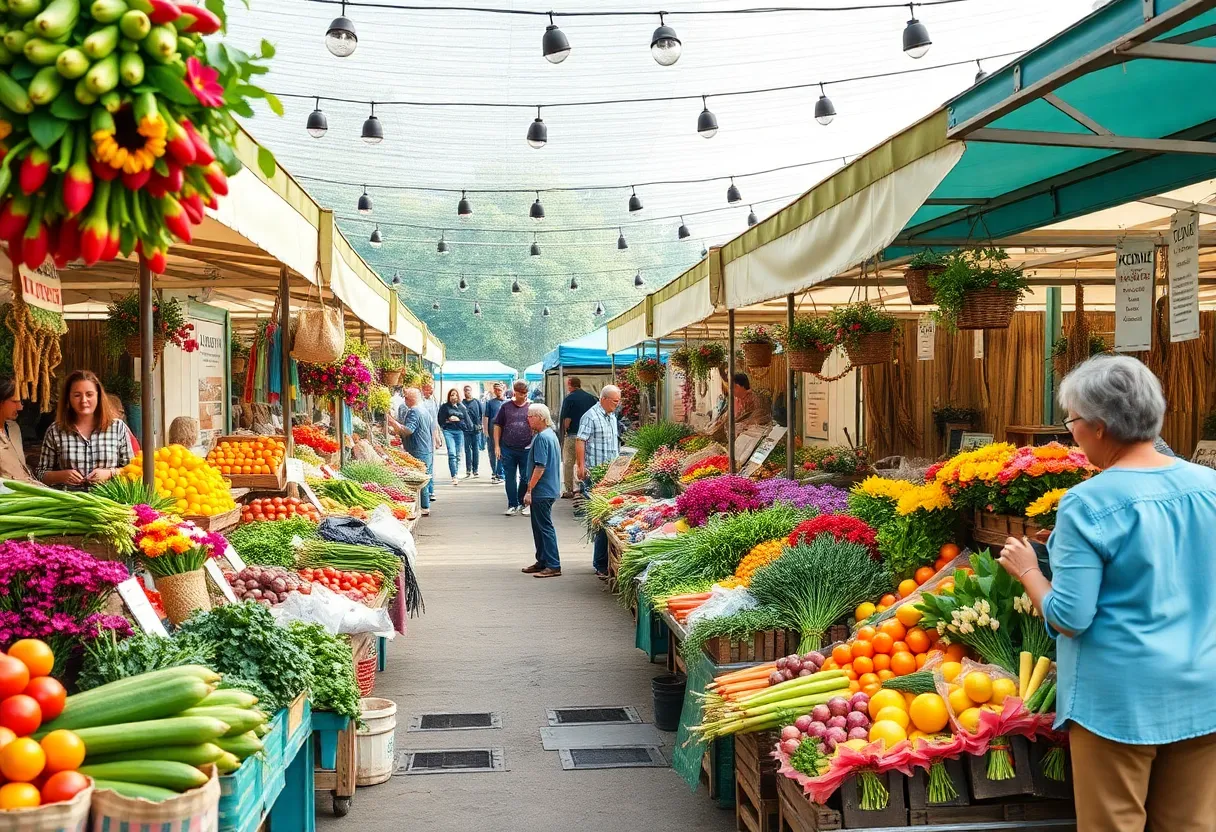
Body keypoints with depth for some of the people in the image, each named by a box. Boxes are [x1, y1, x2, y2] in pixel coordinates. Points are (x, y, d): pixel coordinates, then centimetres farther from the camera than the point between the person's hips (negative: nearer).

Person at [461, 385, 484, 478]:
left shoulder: (478, 402, 6)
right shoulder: (461, 403, 6)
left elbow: (483, 415, 7)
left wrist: (481, 425, -1)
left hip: (476, 429, 0)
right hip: (466, 429, 0)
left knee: (476, 449, 3)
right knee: (467, 450, 2)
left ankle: (476, 470, 8)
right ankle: (468, 470, 6)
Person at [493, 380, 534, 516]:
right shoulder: (506, 407, 3)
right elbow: (497, 426, 6)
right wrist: (497, 445, 1)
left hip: (526, 449, 0)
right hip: (508, 449, 0)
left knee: (526, 478, 6)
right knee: (510, 478, 5)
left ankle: (523, 504, 19)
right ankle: (512, 505, 14)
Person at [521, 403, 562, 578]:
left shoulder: (542, 437, -18)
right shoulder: (550, 434, 13)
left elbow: (540, 467, -22)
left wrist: (529, 489, -19)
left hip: (542, 491, -10)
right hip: (549, 489, 10)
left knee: (545, 527, -5)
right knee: (539, 527, 16)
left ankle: (554, 566, -3)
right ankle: (542, 562, 24)